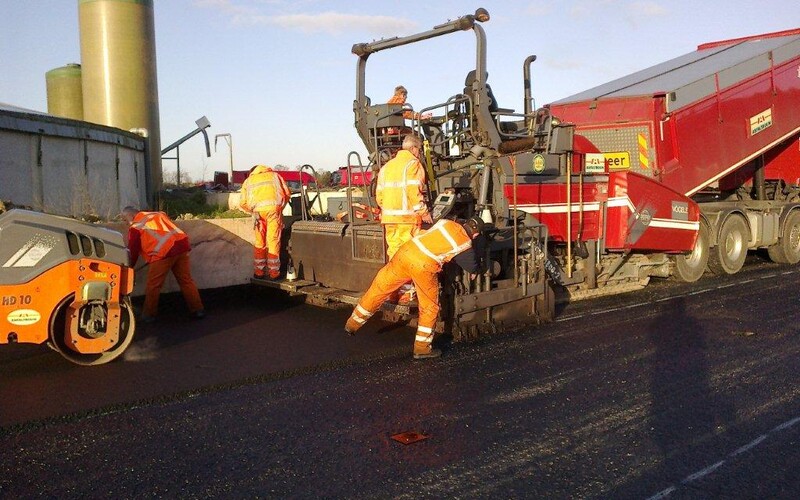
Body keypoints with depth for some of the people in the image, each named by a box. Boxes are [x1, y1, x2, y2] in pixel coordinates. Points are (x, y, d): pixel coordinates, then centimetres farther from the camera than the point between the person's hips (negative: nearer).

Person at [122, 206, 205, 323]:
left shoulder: (135, 227, 9)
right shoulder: (159, 214, 26)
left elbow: (132, 251, 10)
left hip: (162, 252, -6)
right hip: (181, 244, 6)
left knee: (153, 286, 6)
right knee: (186, 280, 13)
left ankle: (149, 315, 14)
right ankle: (198, 310, 14)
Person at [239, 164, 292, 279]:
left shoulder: (248, 181, 28)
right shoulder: (274, 175, 29)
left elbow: (243, 203, 16)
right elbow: (287, 193, 19)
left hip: (258, 210, 1)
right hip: (274, 207, 0)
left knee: (259, 242, 11)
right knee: (273, 241, 2)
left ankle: (259, 272, 15)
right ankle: (274, 273, 3)